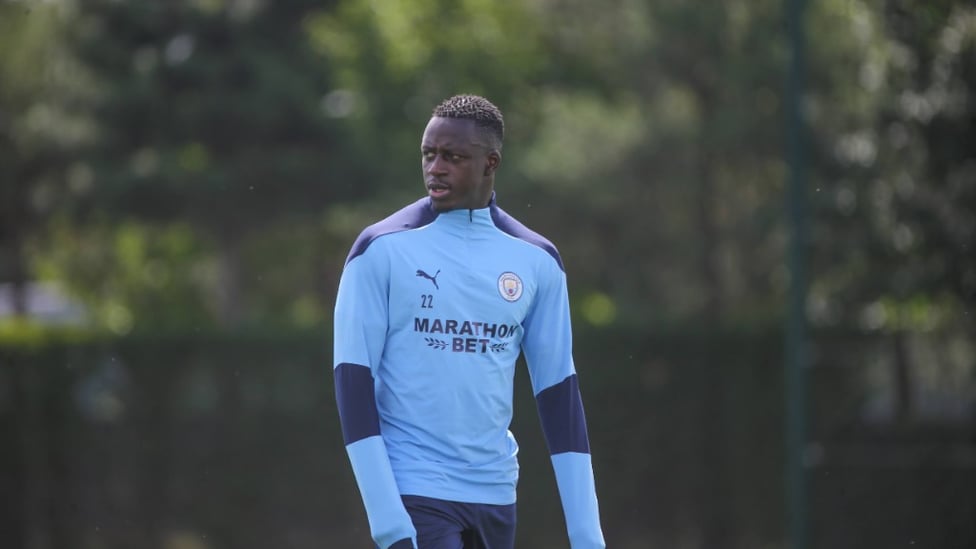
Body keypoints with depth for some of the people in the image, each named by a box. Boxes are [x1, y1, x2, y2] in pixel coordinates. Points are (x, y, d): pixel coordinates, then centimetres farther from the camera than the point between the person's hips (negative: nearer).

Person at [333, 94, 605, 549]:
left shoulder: (536, 261, 7)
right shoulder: (382, 250, -3)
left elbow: (558, 393, 9)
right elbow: (353, 379, -7)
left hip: (496, 496, 4)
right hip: (415, 493, -4)